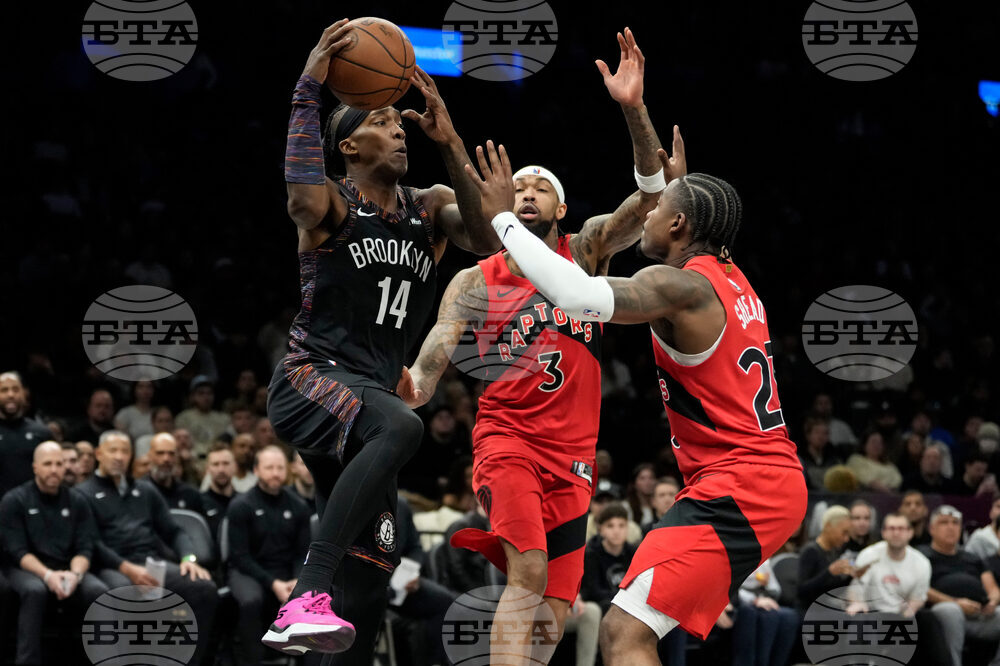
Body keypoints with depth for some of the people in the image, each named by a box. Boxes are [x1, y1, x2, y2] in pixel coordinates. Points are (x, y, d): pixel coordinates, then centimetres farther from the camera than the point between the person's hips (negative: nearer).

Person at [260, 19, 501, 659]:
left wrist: (452, 148, -12)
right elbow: (304, 194, -27)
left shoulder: (431, 208, 16)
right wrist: (309, 87, -25)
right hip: (309, 378, -8)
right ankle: (306, 599, -48)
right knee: (401, 426, -38)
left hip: (369, 391, 8)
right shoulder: (332, 203, 0)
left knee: (373, 570, 7)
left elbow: (488, 244, -5)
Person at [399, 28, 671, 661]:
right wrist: (409, 386, -30)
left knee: (552, 615, 1)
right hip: (505, 436, -2)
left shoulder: (586, 253, 6)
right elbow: (431, 367, -4)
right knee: (529, 570, -26)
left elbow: (652, 197, -11)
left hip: (572, 454, 2)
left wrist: (633, 110, -26)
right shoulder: (474, 282, 5)